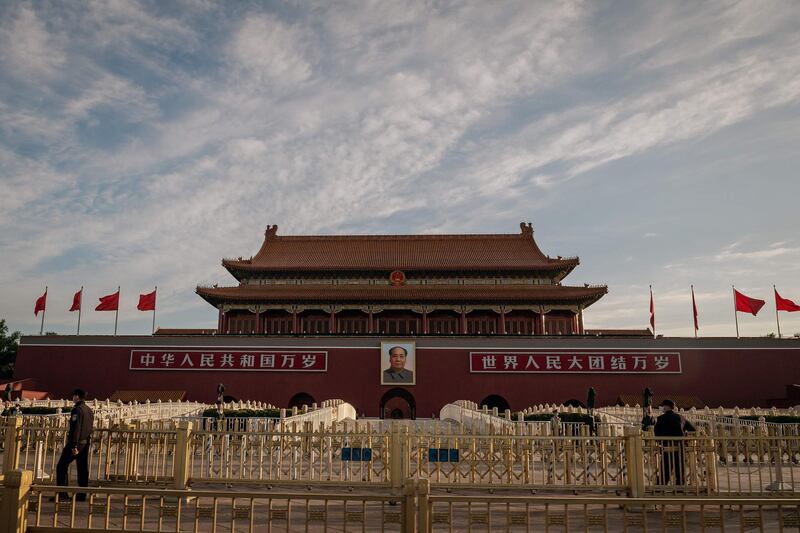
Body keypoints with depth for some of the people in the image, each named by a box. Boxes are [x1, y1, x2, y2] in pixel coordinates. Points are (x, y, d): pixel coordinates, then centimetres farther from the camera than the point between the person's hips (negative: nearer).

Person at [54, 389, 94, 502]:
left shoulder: (77, 410, -13)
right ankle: (82, 494, 12)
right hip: (86, 443, 8)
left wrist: (74, 445, -22)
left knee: (62, 466, 1)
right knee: (83, 468, 9)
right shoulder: (89, 410, 14)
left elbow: (75, 428, -20)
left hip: (76, 443, -8)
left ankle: (62, 494, -2)